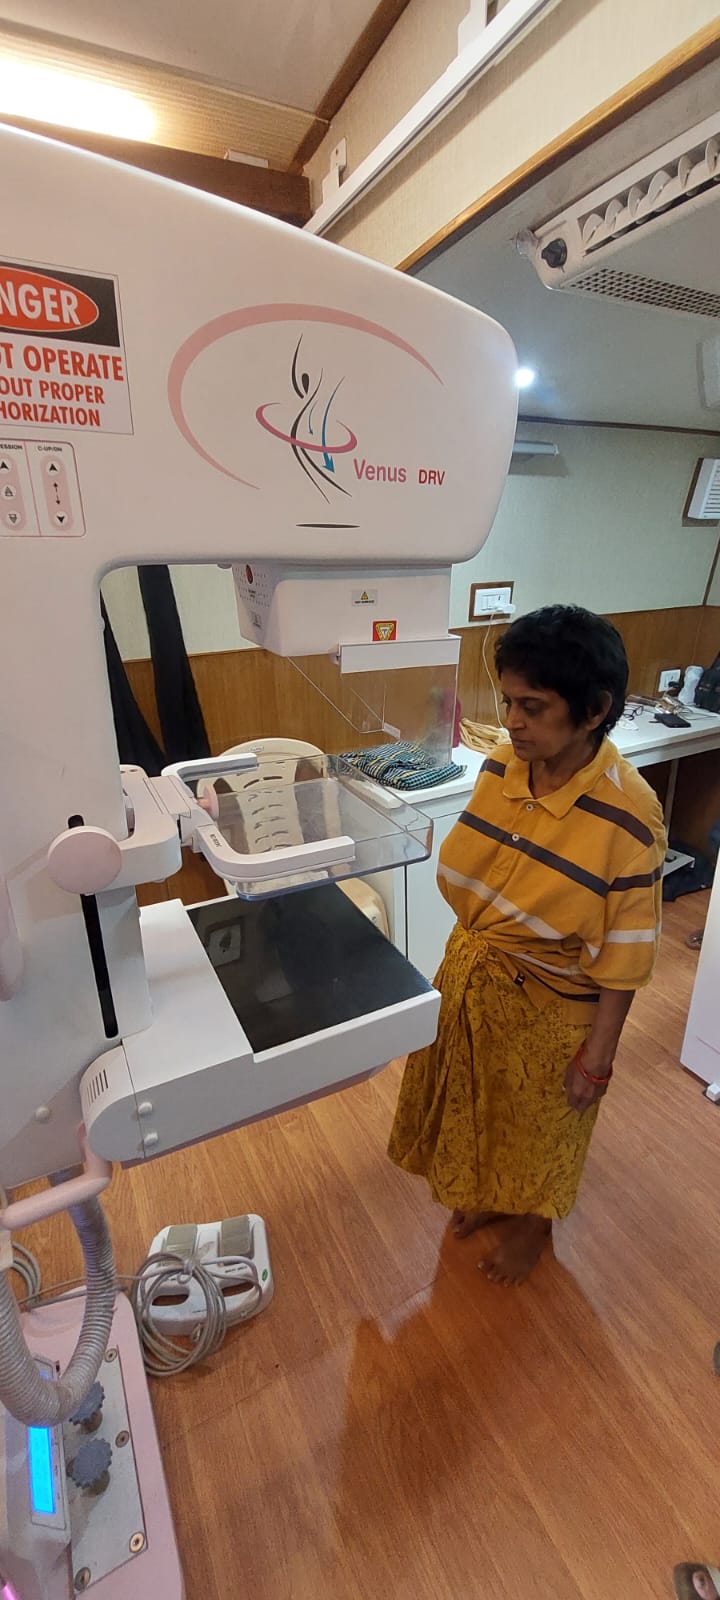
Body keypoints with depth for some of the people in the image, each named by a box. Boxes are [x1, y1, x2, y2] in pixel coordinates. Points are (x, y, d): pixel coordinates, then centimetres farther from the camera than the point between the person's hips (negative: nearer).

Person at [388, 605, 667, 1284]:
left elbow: (622, 952, -19)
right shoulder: (500, 765, -12)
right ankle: (489, 1194, 60)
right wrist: (465, 957, 10)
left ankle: (531, 1220, 56)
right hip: (472, 973, 5)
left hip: (550, 1001, -5)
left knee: (539, 1120, 23)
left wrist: (598, 1054, -11)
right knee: (479, 1099, 28)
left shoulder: (628, 815, -28)